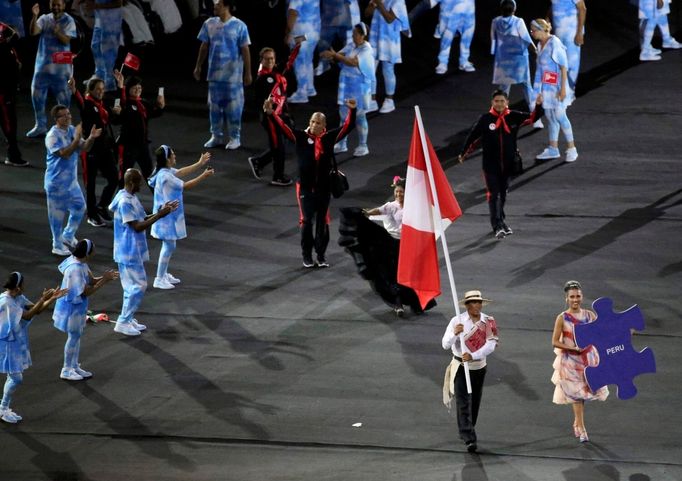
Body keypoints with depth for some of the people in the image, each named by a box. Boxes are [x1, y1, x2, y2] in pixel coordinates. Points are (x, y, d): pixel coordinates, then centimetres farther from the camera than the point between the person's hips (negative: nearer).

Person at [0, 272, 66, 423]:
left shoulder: (19, 298, 3)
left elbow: (36, 310, 5)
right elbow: (28, 316, -26)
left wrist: (53, 298, -7)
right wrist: (43, 299, -28)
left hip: (17, 344, 9)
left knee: (14, 377, 15)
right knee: (16, 378, -5)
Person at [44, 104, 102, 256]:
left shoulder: (72, 130, 2)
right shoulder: (52, 136, -21)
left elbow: (84, 148, 2)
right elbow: (64, 153, -30)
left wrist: (91, 138, -17)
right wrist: (77, 138, -36)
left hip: (71, 179, 7)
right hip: (57, 181, -7)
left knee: (79, 207, 15)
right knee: (58, 213, 4)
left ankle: (68, 236, 35)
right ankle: (57, 246, 18)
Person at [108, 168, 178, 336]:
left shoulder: (132, 198, 9)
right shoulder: (125, 202, -23)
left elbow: (142, 219, 17)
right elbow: (137, 226, -24)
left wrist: (160, 212, 5)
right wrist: (159, 215, -22)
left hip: (134, 250, 10)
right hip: (129, 251, -10)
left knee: (132, 286, 16)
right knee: (138, 286, -7)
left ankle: (128, 319, 24)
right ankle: (123, 323, -1)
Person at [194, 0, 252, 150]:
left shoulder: (239, 26, -10)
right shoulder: (209, 24, 2)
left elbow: (245, 50, -7)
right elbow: (204, 46, 12)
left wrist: (248, 73, -8)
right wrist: (198, 67, 12)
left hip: (233, 74, -4)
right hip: (214, 72, 4)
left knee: (233, 105, 0)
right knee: (214, 105, 9)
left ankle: (235, 138, 10)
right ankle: (216, 136, 19)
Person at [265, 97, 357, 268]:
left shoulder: (329, 138, 1)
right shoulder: (301, 137, -2)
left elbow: (347, 127, 1)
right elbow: (284, 127, -10)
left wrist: (352, 111, -13)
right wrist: (271, 113, -23)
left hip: (324, 188, 1)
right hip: (305, 188, -1)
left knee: (323, 222, 6)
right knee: (307, 221, 0)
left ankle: (321, 255, 16)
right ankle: (307, 256, 10)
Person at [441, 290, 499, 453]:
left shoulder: (488, 322, -6)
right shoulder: (457, 321, -13)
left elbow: (491, 345, -16)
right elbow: (445, 345, -18)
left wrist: (472, 356, -30)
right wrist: (455, 333, -39)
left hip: (479, 366, 3)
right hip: (460, 366, -3)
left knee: (475, 402, 15)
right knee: (463, 403, -12)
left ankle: (466, 431, 36)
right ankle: (469, 439, -18)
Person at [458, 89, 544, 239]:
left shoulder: (514, 117, -1)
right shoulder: (485, 119, -7)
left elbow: (532, 117, 0)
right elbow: (473, 136, 2)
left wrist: (538, 106, -20)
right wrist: (463, 153, 9)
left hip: (507, 164, 3)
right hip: (491, 165, -3)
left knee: (503, 194, 16)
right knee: (493, 194, -8)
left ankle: (500, 222, 32)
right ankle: (497, 226, -11)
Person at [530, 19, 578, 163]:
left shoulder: (554, 44, -16)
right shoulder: (540, 45, 9)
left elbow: (564, 66, -16)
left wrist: (563, 88, -19)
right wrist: (538, 90, 17)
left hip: (556, 86, -8)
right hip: (546, 86, 8)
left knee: (559, 116, -6)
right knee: (550, 117, 11)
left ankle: (571, 148, 2)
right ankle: (553, 149, 17)